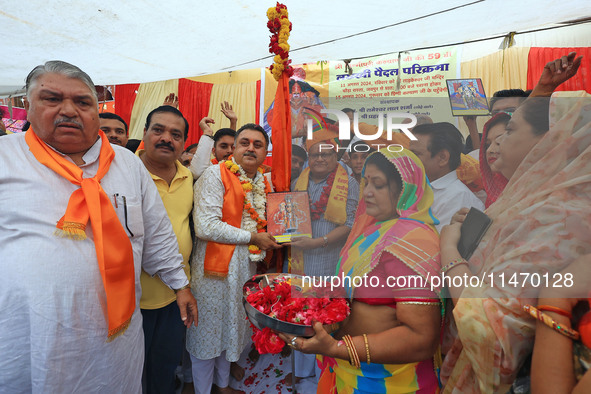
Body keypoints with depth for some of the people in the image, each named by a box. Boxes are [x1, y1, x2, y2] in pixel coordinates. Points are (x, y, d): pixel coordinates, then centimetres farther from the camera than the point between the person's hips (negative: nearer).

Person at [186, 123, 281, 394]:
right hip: (215, 265, -6)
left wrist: (270, 237, -1)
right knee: (208, 329, 8)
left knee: (232, 328, 21)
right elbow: (206, 226, -23)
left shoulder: (263, 183, 8)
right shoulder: (215, 174, -13)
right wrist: (252, 237, -17)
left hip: (245, 265, 7)